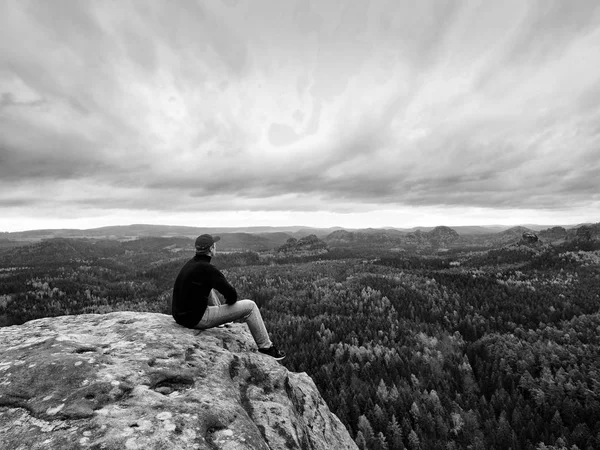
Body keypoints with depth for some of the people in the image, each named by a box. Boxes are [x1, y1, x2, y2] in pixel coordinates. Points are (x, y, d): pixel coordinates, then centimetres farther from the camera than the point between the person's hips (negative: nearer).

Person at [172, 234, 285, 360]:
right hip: (197, 319, -9)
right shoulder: (207, 269, -22)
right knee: (250, 306, -3)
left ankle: (219, 314, 44)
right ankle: (265, 347, 11)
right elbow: (231, 294, -21)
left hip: (180, 315, 9)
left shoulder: (190, 263, 6)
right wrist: (230, 301, 3)